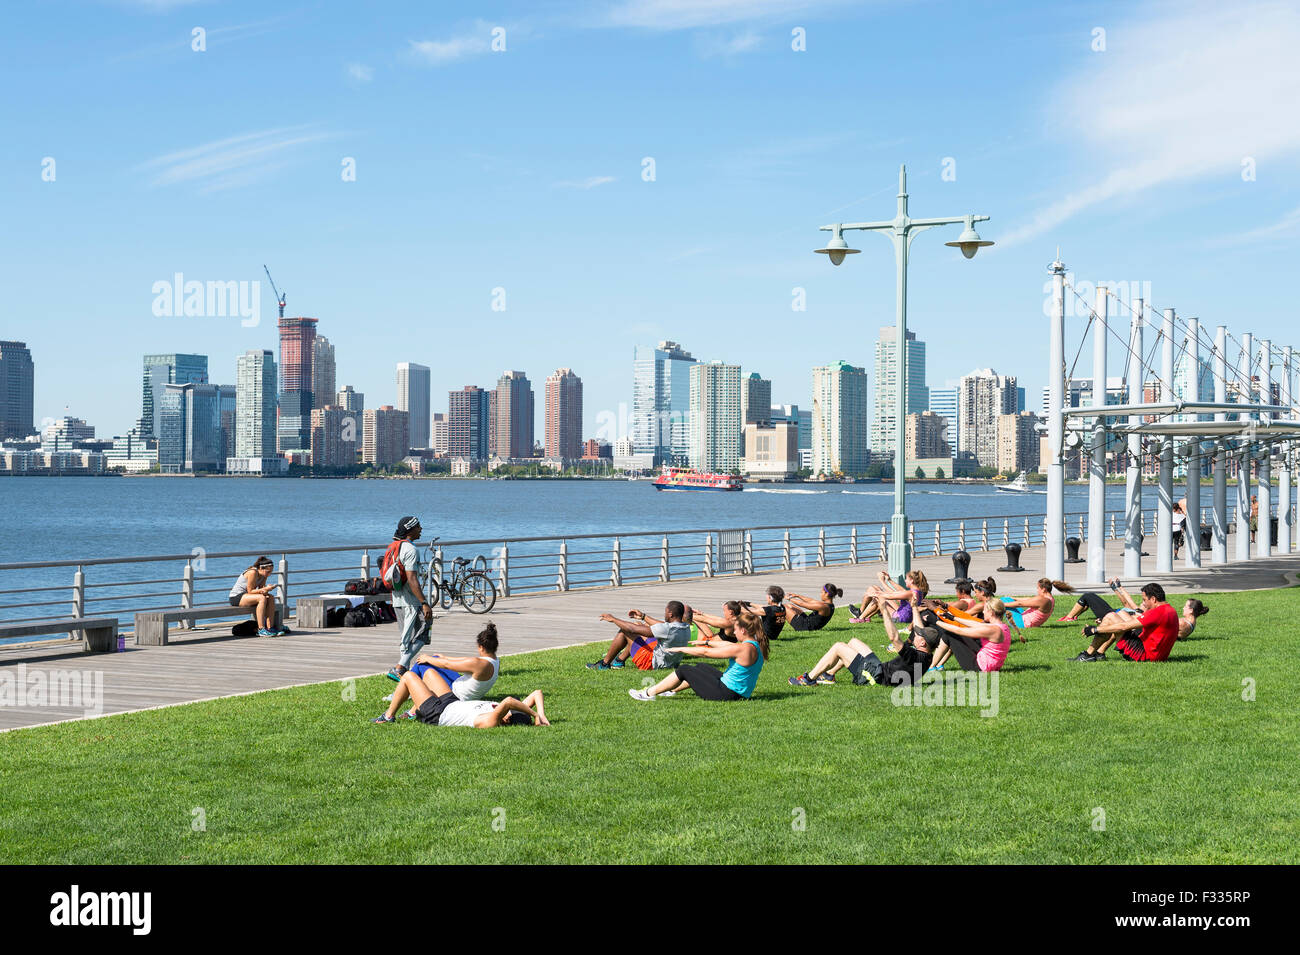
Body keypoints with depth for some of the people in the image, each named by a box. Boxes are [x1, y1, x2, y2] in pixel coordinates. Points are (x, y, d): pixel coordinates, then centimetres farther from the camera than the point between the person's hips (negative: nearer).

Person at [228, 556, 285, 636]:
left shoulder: (263, 575, 4)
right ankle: (261, 629, -32)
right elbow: (250, 591, -21)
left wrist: (264, 591, -20)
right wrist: (266, 589, -28)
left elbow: (261, 590, 4)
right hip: (236, 597, -9)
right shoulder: (253, 572, -22)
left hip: (246, 596, 9)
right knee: (262, 598, -29)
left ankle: (270, 628, -11)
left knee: (271, 597, -7)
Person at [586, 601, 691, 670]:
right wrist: (643, 617, 25)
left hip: (651, 664, -9)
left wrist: (613, 619, -10)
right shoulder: (686, 628, -4)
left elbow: (634, 629, -23)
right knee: (638, 624, 19)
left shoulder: (668, 629, -30)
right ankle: (619, 660, 31)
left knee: (624, 630, -3)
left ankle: (604, 664, 12)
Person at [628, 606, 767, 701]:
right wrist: (707, 641, 29)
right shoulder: (756, 646, 2)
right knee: (700, 667, 27)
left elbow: (705, 652, -16)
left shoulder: (742, 649, -25)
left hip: (726, 693, -9)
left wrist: (681, 649, -5)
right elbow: (726, 645, 20)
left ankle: (649, 694, 14)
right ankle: (672, 690, 42)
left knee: (684, 670, 2)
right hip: (740, 693, 9)